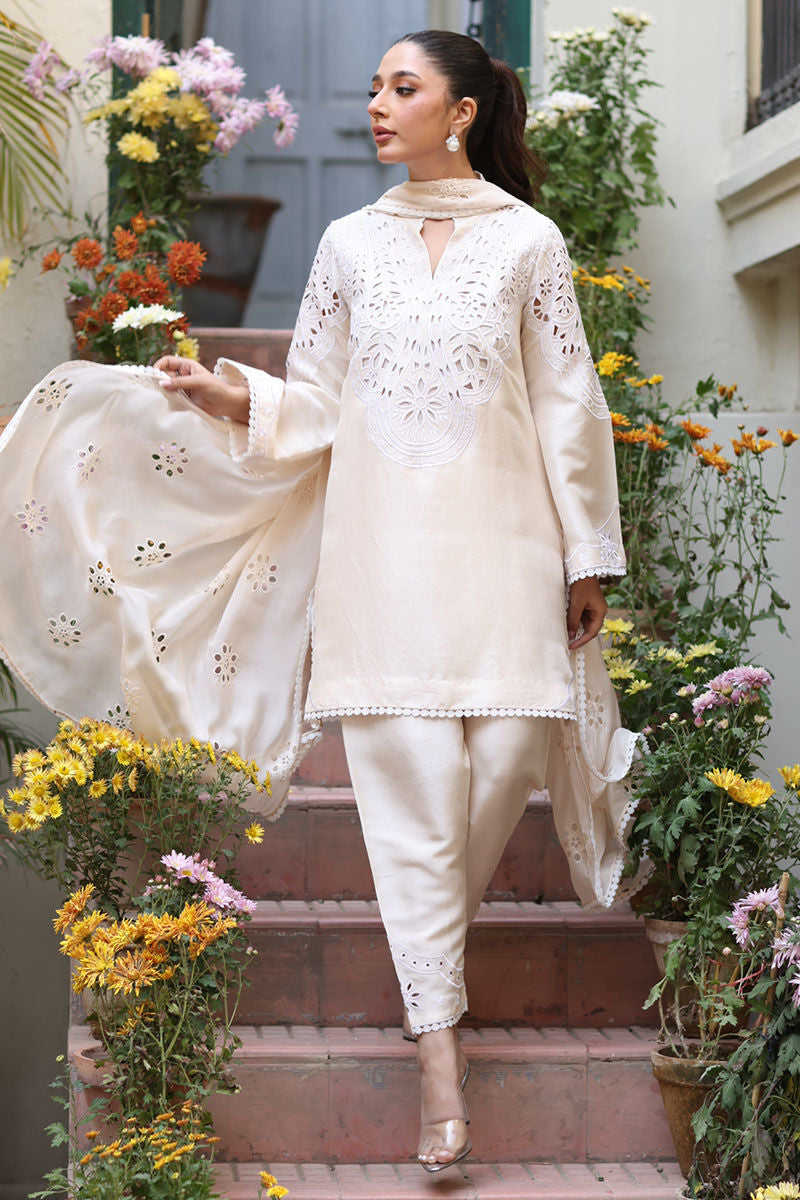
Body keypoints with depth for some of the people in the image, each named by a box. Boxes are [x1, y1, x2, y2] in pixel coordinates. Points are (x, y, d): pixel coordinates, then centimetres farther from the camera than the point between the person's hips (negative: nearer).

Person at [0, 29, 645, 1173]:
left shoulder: (529, 241, 5)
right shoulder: (350, 244, 11)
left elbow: (568, 405, 6)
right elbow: (316, 402, 12)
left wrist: (587, 554, 5)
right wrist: (235, 400, -8)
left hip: (500, 542, 0)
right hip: (381, 547, 1)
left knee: (505, 754, -6)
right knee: (408, 782, -5)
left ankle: (432, 953, 23)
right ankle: (439, 1049, -1)